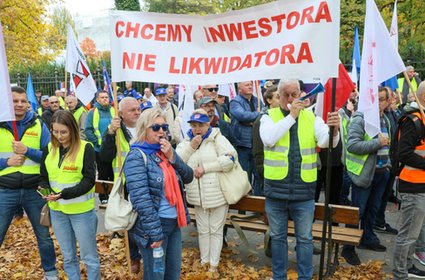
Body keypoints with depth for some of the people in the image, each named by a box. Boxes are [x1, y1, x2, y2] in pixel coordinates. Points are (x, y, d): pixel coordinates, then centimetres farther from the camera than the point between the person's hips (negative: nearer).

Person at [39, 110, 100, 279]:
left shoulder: (85, 148, -12)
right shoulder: (49, 149, 3)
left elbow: (89, 180, -14)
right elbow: (44, 176, 9)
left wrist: (64, 194, -25)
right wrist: (45, 189, -12)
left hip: (81, 210, -4)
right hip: (57, 210, 5)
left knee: (89, 257, 8)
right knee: (68, 256, 18)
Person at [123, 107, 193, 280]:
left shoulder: (164, 151, 8)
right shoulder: (137, 156, -14)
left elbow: (188, 177, 4)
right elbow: (141, 198, -21)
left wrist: (172, 157, -11)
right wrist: (155, 232, -21)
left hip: (174, 221, 7)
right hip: (154, 226, -7)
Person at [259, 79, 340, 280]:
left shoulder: (311, 117, 3)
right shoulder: (269, 116, 0)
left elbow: (325, 141, -12)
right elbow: (269, 139, -19)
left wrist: (333, 130, -34)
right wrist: (291, 116, -18)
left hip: (304, 190, 1)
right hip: (276, 190, 0)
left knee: (305, 238, 13)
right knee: (278, 237, 15)